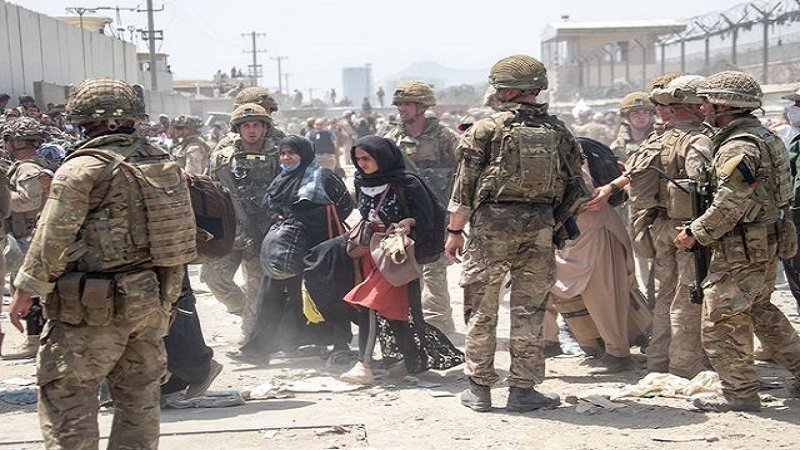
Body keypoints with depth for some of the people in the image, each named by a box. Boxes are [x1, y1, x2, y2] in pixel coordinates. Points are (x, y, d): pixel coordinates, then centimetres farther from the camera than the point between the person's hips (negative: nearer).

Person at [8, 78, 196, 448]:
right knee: (139, 394, 14)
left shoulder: (84, 168, -13)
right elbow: (178, 228, 13)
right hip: (153, 300, 7)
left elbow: (52, 237, -14)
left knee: (65, 392, 1)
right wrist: (169, 293, 21)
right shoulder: (162, 162, 8)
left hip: (95, 307, -7)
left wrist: (26, 289, -5)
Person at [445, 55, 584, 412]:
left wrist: (455, 230, 1)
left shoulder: (486, 129, -6)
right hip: (540, 227, 3)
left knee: (482, 309, 8)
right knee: (529, 310, 8)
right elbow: (575, 187, 9)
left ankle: (479, 389, 12)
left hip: (492, 223, -3)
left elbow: (465, 185, -6)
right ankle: (523, 389, 10)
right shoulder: (557, 131, 7)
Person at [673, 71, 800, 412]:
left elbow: (730, 205, -25)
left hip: (741, 251, -10)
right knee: (760, 310, 24)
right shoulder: (763, 137, 13)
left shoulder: (739, 147, -19)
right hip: (767, 244, 10)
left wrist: (695, 234, -13)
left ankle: (739, 394, 3)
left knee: (721, 320, -3)